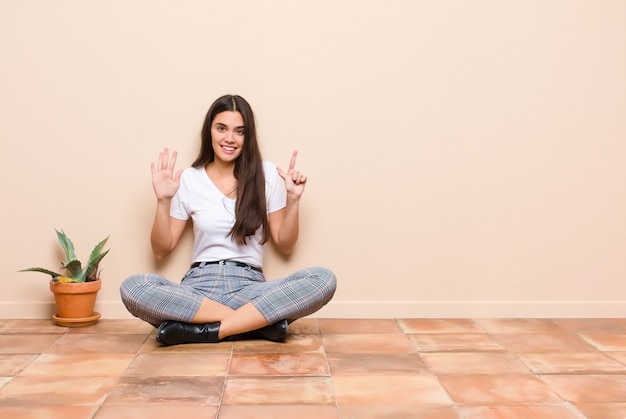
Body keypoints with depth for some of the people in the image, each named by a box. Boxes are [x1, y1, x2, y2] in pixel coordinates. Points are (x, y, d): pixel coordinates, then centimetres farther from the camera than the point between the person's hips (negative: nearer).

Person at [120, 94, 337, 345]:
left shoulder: (267, 174, 6)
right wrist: (163, 201, -4)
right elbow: (161, 250, 9)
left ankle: (209, 331, -27)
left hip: (249, 286, 0)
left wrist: (293, 199, -5)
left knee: (324, 279, -28)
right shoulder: (189, 179, 6)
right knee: (132, 288, -30)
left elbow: (285, 245, 8)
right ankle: (259, 321, -25)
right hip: (200, 285, 1)